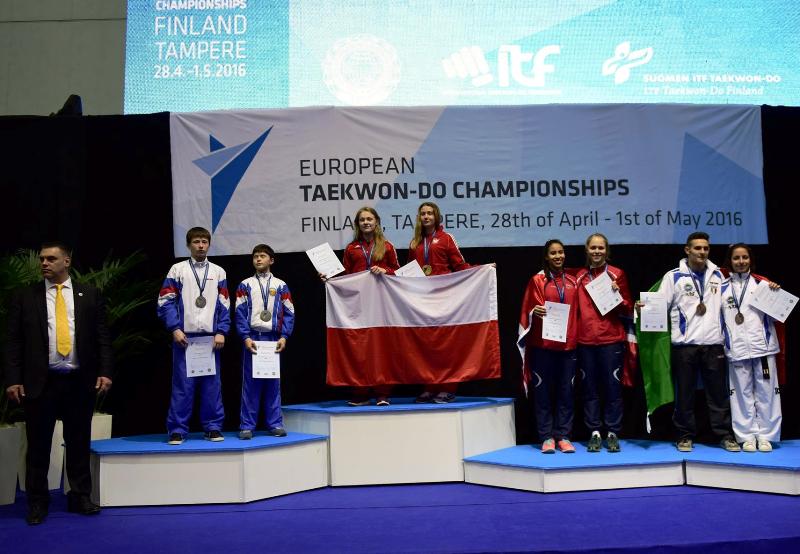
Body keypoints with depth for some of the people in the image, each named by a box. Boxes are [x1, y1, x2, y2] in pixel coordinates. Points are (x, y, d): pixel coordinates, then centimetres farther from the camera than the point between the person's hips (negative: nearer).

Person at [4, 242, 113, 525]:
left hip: (80, 382, 1)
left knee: (79, 443, 10)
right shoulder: (24, 297, 5)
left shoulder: (89, 295, 6)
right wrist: (13, 379, -6)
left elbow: (102, 337, 4)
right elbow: (13, 341, 2)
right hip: (40, 382, 0)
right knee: (38, 446, 7)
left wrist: (105, 372, -5)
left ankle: (80, 497, 22)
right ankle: (37, 502, 20)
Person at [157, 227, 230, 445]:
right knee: (182, 385, -1)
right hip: (184, 336, -2)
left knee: (212, 384, 5)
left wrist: (221, 332, -2)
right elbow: (166, 302, 1)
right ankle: (177, 430, 7)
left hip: (211, 337, 2)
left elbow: (224, 305, 8)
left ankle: (213, 428, 13)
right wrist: (175, 329, -9)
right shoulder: (177, 270, 5)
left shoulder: (218, 272, 11)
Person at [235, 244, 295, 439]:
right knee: (250, 382, 1)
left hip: (273, 338, 1)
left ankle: (275, 423, 13)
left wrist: (283, 337, -6)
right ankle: (247, 426, 7)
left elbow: (289, 313, 4)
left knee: (273, 382, 5)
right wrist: (246, 337, -10)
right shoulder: (245, 285, 5)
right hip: (252, 338, -1)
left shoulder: (280, 286, 7)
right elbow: (240, 313, 0)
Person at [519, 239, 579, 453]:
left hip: (568, 344, 3)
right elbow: (528, 310, 2)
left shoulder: (572, 282, 12)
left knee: (566, 391, 5)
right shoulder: (537, 280, 2)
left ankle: (563, 436, 13)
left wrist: (577, 336, 4)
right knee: (543, 391, 0)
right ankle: (547, 437, 8)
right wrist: (535, 312, -18)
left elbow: (577, 311, 16)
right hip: (542, 344, -3)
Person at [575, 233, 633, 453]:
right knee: (590, 389, 4)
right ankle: (594, 433, 11)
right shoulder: (580, 276, 11)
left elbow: (628, 310, 6)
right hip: (586, 340, 2)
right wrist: (575, 331, 1)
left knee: (612, 387, 0)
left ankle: (613, 433, 8)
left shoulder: (617, 274, 5)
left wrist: (618, 295, -12)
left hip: (612, 339, -2)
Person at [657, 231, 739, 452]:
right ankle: (685, 436, 14)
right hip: (684, 344, -2)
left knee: (718, 392, 5)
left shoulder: (717, 275, 13)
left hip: (713, 343, 2)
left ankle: (725, 435, 15)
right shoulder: (674, 276, 3)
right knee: (684, 393, 4)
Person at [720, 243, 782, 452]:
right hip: (736, 349, 1)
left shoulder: (762, 284, 6)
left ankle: (765, 435, 12)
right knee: (742, 393, 4)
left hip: (763, 346, 0)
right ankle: (747, 436, 12)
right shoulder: (722, 288, 8)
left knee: (765, 392, 2)